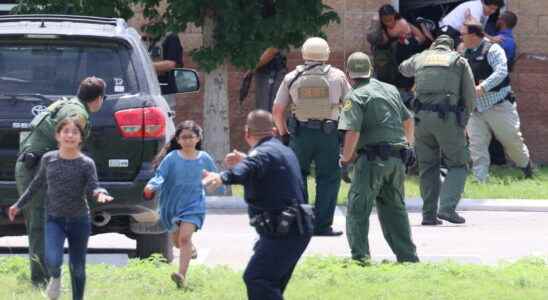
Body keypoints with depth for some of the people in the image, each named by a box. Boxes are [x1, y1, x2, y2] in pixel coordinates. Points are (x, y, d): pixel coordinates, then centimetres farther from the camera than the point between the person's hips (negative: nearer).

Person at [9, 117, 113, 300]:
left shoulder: (86, 163, -7)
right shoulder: (48, 159, -1)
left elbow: (93, 188, -15)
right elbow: (37, 184, 14)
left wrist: (100, 194, -39)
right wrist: (19, 205, 20)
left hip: (79, 221, 0)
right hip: (54, 219, 0)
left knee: (77, 268, 8)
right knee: (53, 261, -20)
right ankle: (55, 278, 15)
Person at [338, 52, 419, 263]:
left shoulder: (356, 97, -6)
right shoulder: (391, 90, 15)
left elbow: (353, 132, -16)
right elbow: (408, 120, 24)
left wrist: (346, 158, -2)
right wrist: (408, 144, 40)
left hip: (373, 157, -7)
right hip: (398, 158, 7)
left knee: (358, 209, -3)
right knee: (395, 208, 17)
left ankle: (360, 255, -12)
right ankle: (408, 255, 17)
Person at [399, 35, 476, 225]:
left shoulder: (420, 58, 18)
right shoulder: (459, 61, 11)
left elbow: (404, 68, 42)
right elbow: (470, 95, 7)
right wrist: (464, 120, 19)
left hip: (422, 117, 3)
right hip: (447, 117, -3)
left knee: (427, 167, 12)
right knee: (457, 165, 5)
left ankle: (429, 214, 6)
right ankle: (447, 207, -14)